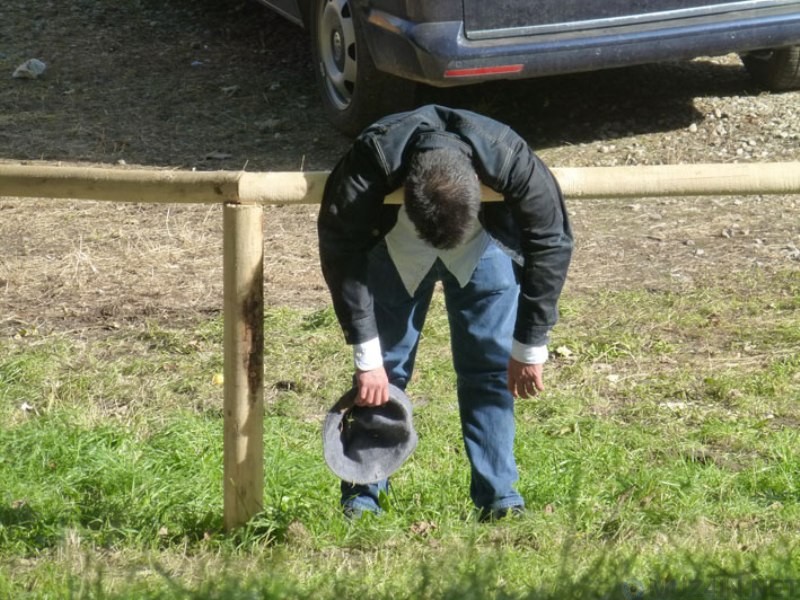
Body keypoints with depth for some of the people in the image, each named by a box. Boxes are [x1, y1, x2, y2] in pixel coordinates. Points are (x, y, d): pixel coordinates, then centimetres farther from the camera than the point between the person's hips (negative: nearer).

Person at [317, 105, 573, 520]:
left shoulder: (511, 162, -39)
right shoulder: (367, 168, -40)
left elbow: (552, 242, -23)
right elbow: (342, 252, -25)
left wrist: (530, 348, -18)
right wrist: (367, 357, -24)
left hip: (486, 244, 0)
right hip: (396, 248, 0)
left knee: (490, 366, -7)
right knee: (382, 370, -4)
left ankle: (498, 498, 0)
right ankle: (361, 500, 5)